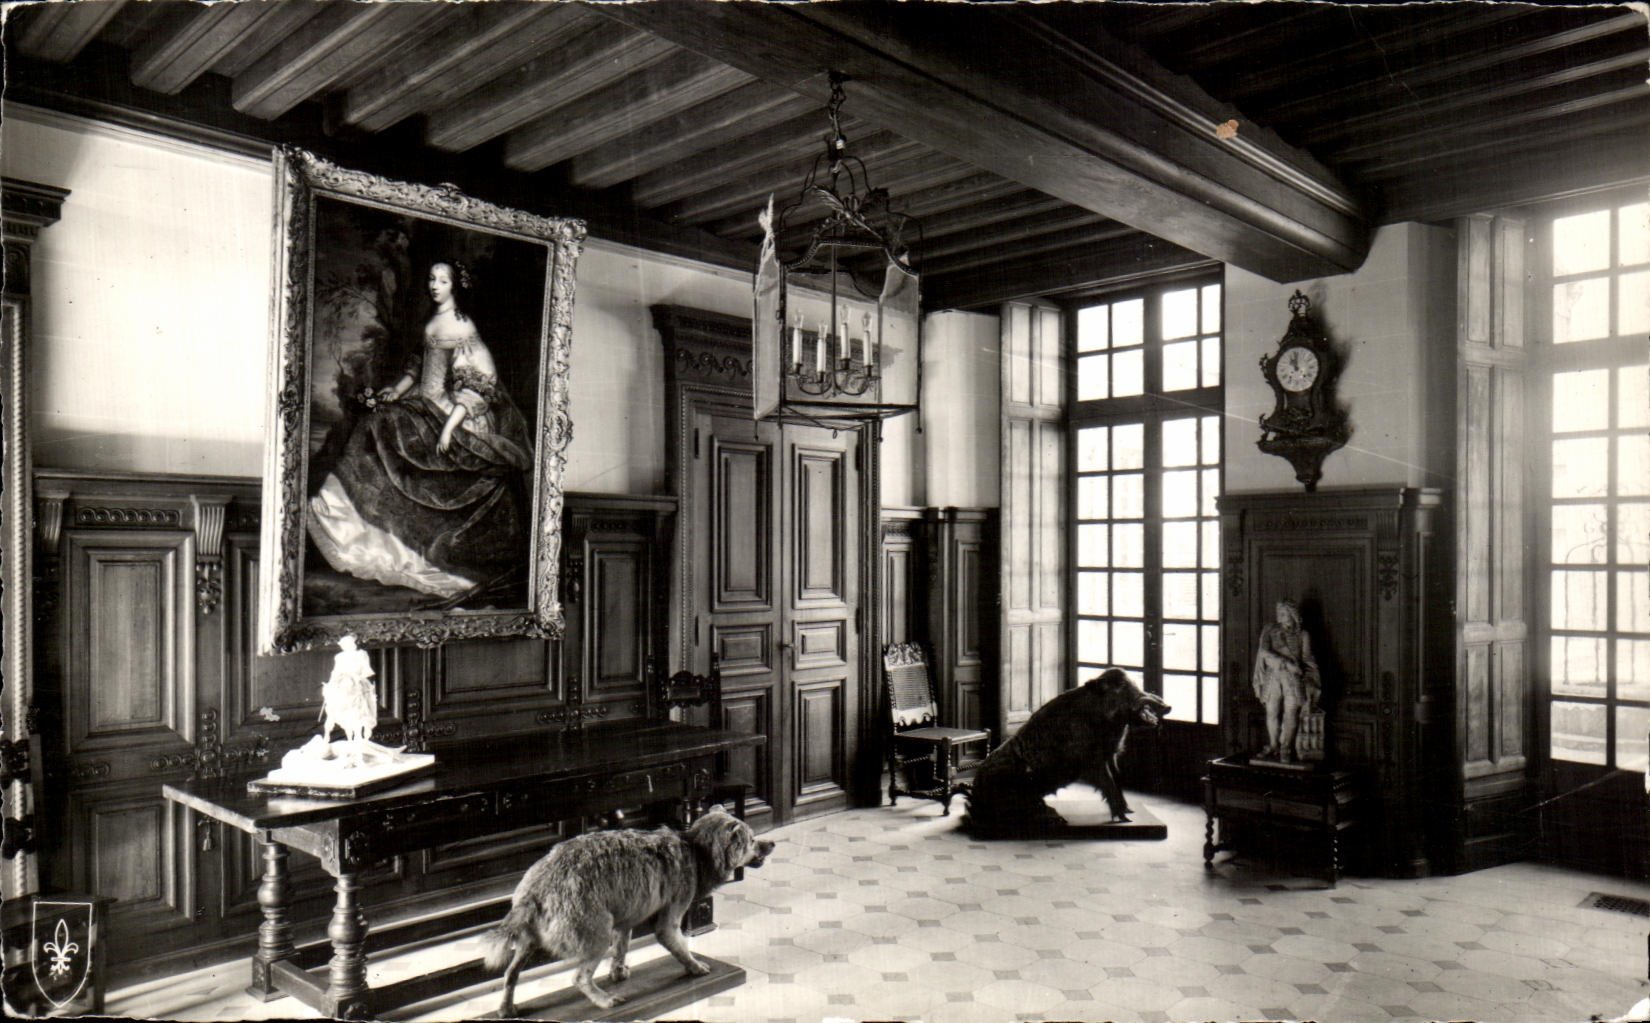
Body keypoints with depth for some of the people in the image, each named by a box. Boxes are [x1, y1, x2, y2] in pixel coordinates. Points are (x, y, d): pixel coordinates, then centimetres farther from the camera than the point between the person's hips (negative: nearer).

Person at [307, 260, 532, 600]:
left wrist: (450, 426, -24)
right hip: (426, 404, 8)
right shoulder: (434, 320, 11)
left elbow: (476, 384, -19)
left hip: (450, 411, -8)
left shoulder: (462, 326, -14)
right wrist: (398, 389, 11)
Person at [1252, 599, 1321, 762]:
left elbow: (1307, 660, 12)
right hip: (1273, 675, 1)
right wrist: (1286, 663, -13)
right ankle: (1273, 747, 11)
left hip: (1293, 677, -1)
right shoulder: (1269, 631, 10)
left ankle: (1285, 749, -1)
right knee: (1272, 713, -1)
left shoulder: (1302, 635, 12)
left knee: (1290, 713, -8)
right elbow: (1264, 652, -5)